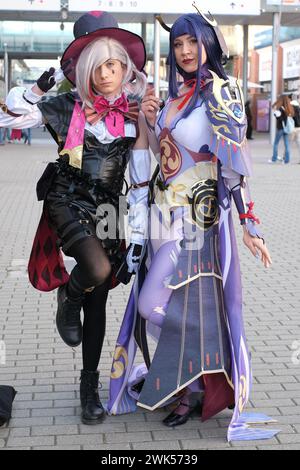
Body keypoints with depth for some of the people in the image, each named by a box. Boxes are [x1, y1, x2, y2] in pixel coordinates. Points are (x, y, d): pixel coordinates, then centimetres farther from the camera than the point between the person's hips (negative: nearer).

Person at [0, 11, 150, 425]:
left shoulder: (134, 118, 3)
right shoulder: (68, 107, -3)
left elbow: (140, 183, 5)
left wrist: (139, 236, 1)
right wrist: (40, 88, -12)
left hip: (108, 211, 3)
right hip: (68, 202, -3)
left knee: (98, 302, 7)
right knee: (97, 269, -31)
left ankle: (90, 387, 22)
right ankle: (68, 299, 5)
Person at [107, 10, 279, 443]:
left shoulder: (220, 93, -12)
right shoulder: (177, 93, 11)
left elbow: (236, 163, -16)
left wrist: (249, 224, -20)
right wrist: (150, 121, -1)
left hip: (197, 216, -7)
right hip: (165, 212, 7)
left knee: (157, 303, -6)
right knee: (181, 301, 12)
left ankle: (193, 387, 15)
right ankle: (189, 389, 27)